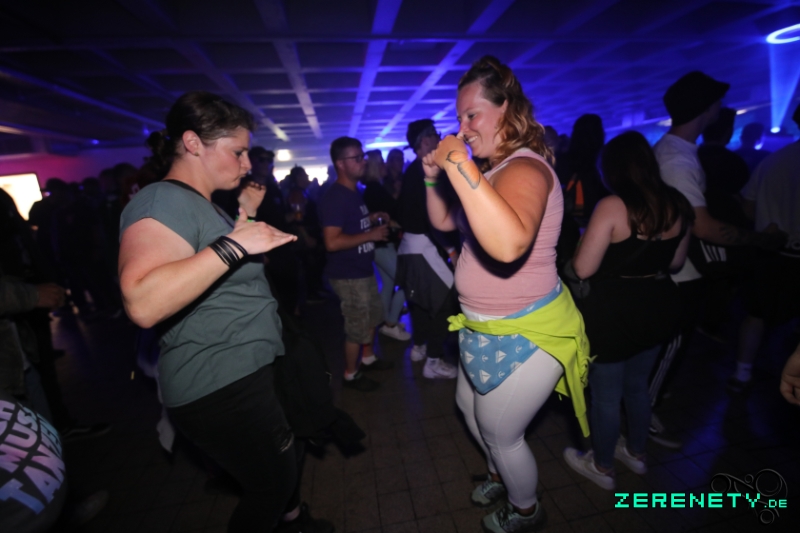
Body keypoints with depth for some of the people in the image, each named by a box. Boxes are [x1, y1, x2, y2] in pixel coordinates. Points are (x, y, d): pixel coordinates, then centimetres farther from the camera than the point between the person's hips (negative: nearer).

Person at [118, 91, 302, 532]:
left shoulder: (202, 205, 10)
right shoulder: (163, 202, -21)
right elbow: (142, 302, -36)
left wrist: (246, 217, 7)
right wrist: (233, 243, -34)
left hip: (245, 373, 10)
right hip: (218, 386, -10)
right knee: (274, 484, 13)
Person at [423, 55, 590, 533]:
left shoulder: (525, 168, -24)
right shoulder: (492, 169, 7)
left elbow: (509, 244, -44)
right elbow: (444, 222, 14)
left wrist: (459, 166, -39)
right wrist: (433, 176, 0)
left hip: (525, 334, -10)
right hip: (487, 328, 10)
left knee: (499, 431, 12)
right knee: (470, 404, 27)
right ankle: (502, 475, 56)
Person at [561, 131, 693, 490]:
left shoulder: (613, 205, -19)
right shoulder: (676, 204, 2)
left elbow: (583, 269, -20)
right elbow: (675, 261, 12)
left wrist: (587, 240, -2)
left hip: (614, 311, -7)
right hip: (659, 305, 7)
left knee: (605, 395, 12)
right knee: (637, 385, 26)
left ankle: (602, 466, 32)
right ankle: (635, 452, 47)